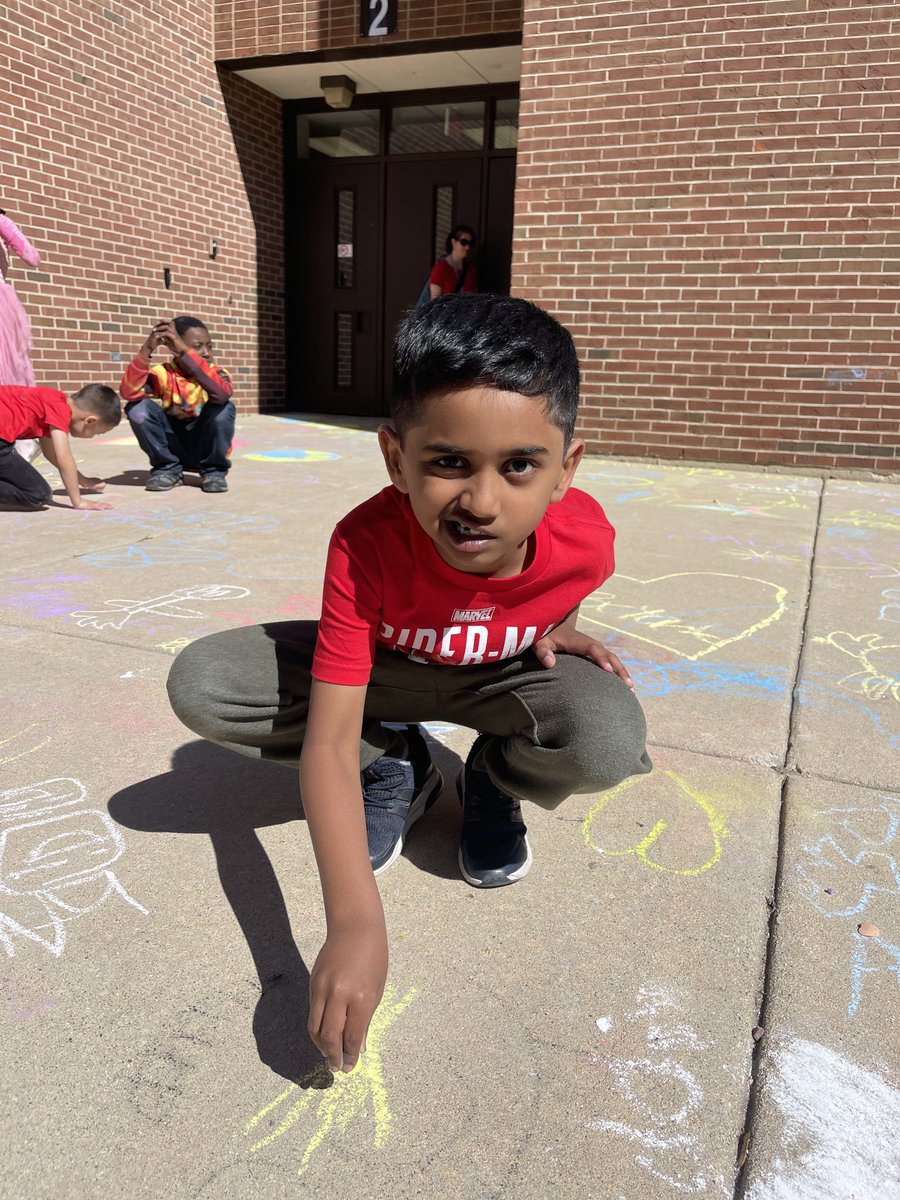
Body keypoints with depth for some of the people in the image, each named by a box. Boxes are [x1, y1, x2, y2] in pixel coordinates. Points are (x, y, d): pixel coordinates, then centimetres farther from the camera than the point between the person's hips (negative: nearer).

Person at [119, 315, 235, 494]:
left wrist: (185, 350, -39)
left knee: (223, 407, -28)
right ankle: (168, 468, -3)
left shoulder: (217, 372, -12)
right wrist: (147, 348, -32)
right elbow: (128, 392, -25)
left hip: (207, 450, -1)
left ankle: (213, 471, -9)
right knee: (138, 408, -20)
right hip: (174, 450, 2)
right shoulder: (163, 374, -8)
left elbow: (222, 393, -38)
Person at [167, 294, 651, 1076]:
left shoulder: (586, 541, -29)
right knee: (200, 684, -22)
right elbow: (329, 739, -38)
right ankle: (397, 771, 0)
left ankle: (494, 782, 3)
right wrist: (355, 921, -46)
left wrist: (553, 631, -17)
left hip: (500, 675, 0)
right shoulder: (368, 545, -35)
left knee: (611, 740, -35)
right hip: (388, 667, 1)